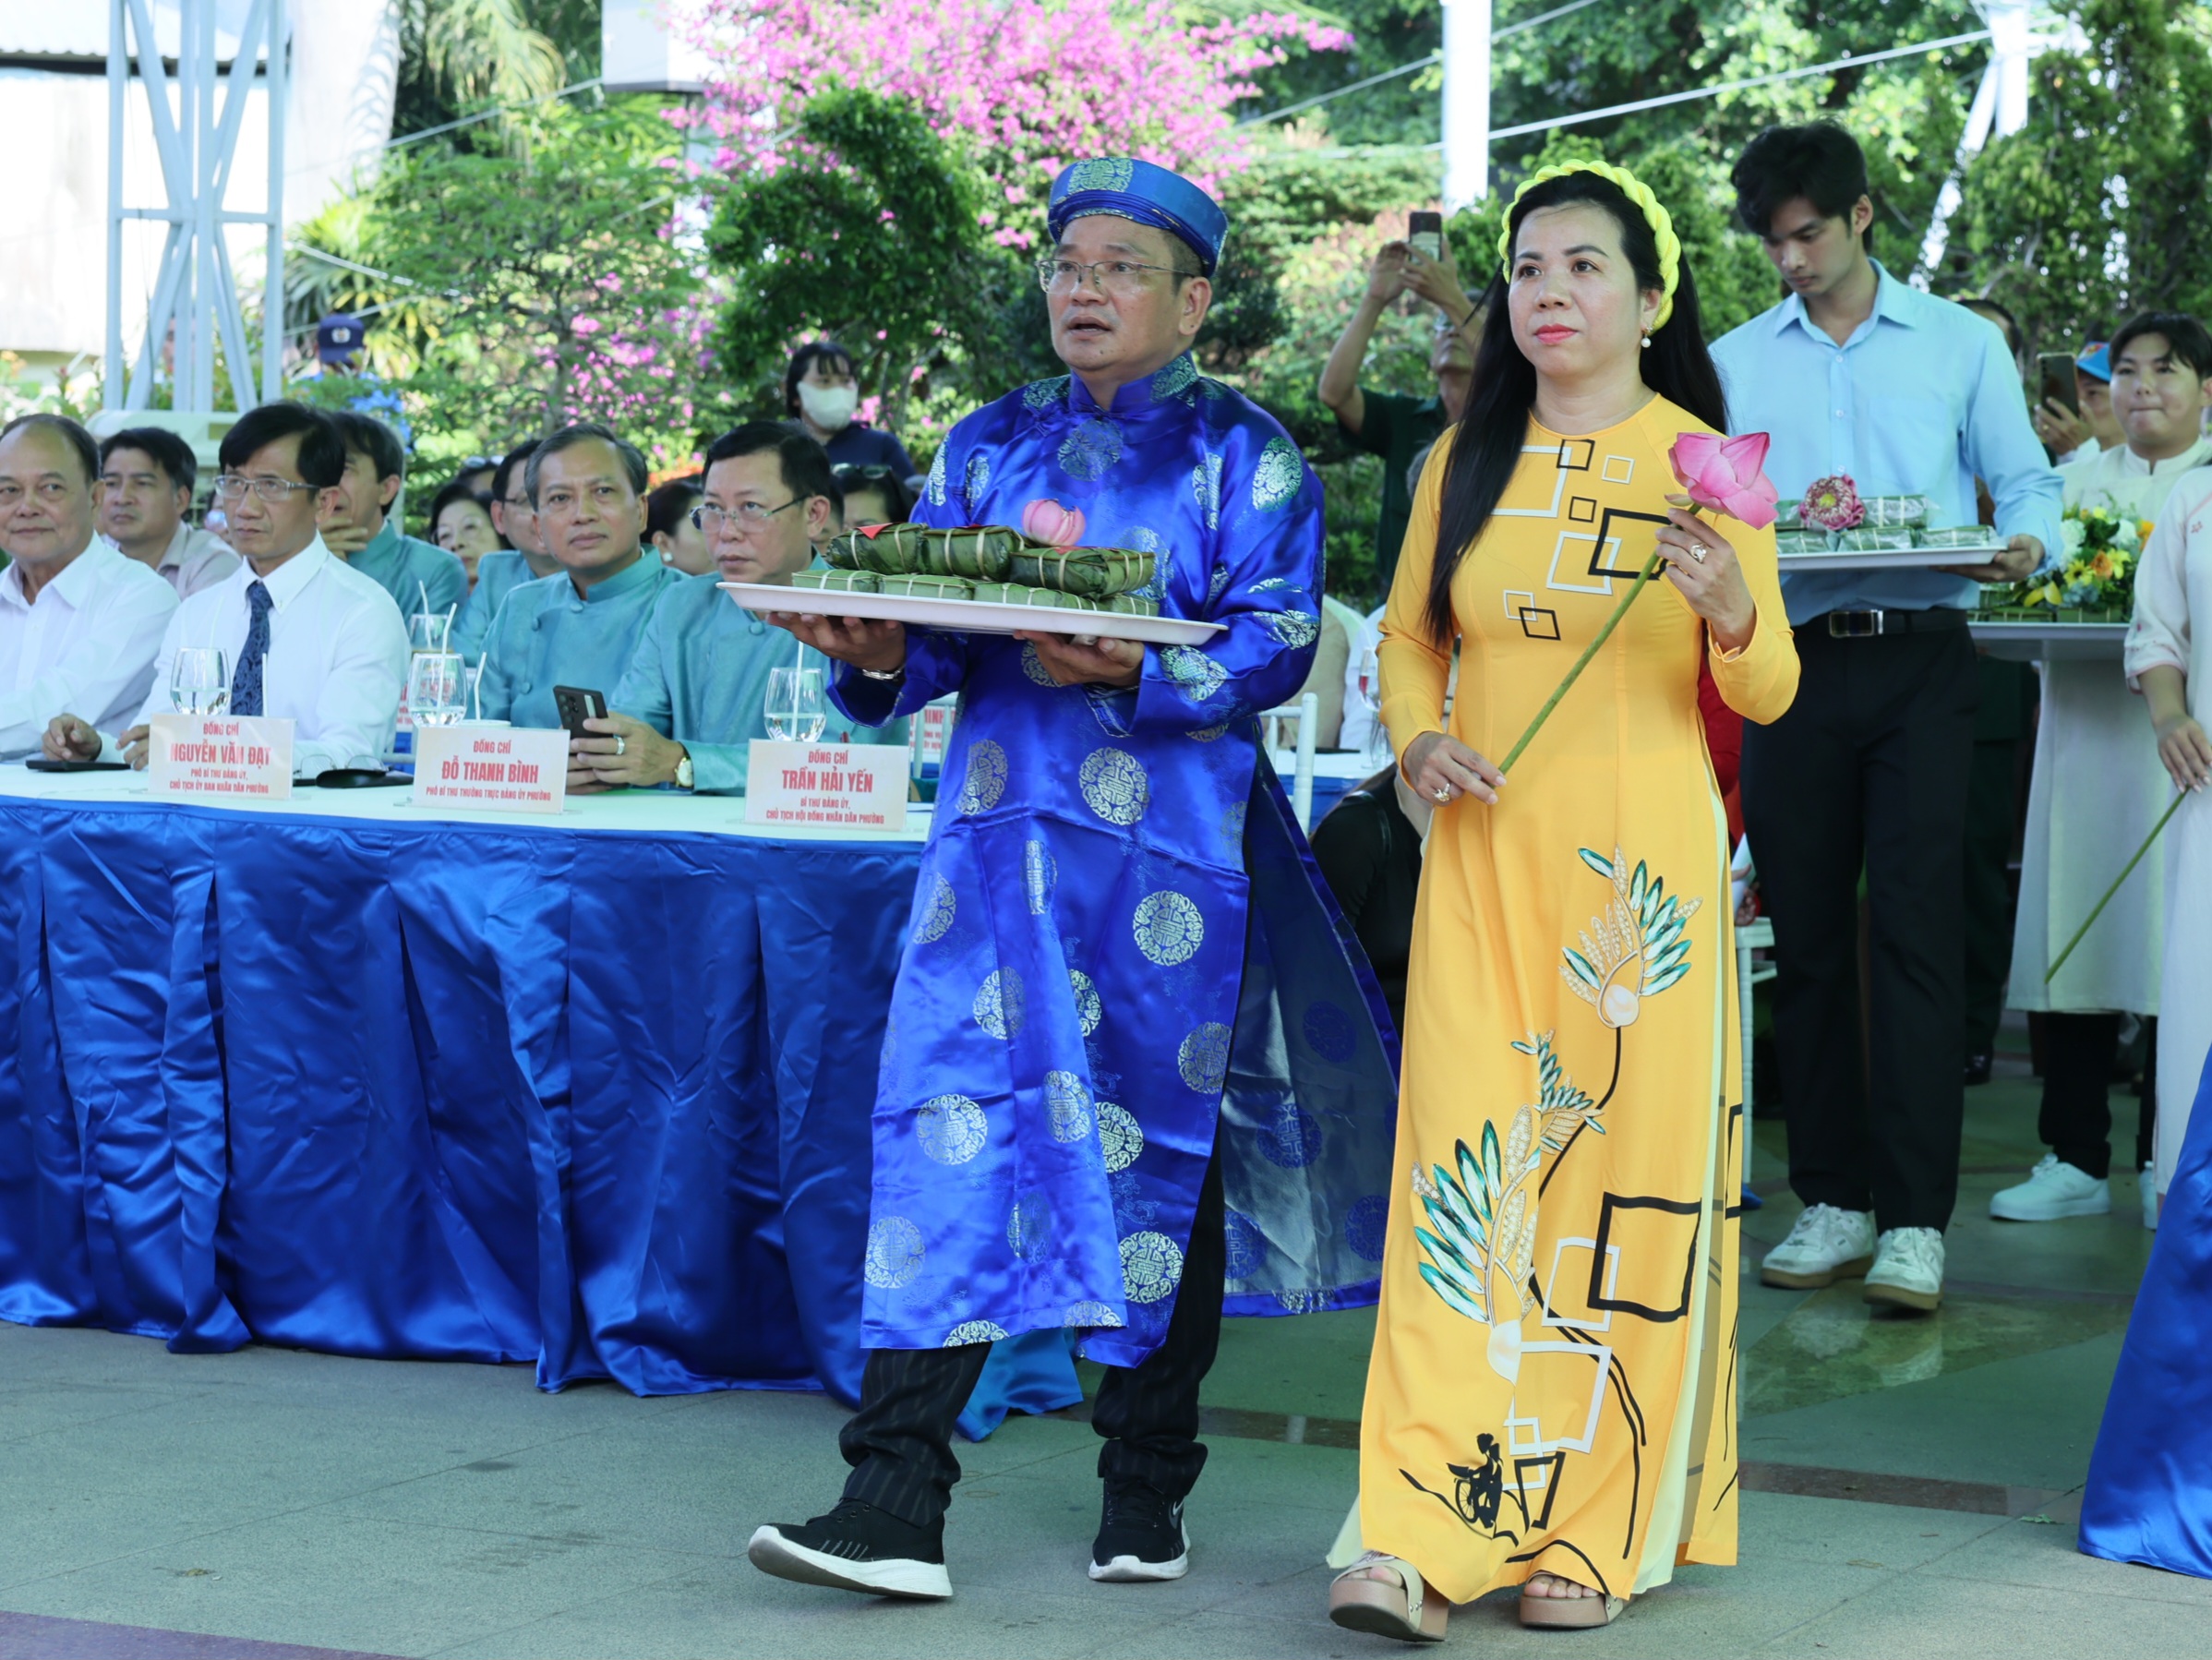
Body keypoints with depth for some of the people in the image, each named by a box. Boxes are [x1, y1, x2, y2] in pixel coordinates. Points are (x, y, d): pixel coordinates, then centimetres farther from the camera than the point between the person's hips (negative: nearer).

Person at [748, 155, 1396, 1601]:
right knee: (953, 1125, -8)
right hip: (1003, 831, 3)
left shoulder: (1245, 455, 3)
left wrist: (1135, 671, -24)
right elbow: (929, 639, 11)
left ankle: (1147, 1495, 19)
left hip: (1171, 844, -2)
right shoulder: (990, 445, 15)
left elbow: (1274, 645, -8)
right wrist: (879, 655, -12)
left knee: (1161, 1145, 5)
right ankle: (897, 1503, -11)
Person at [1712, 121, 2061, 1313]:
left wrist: (2023, 543, -14)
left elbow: (2026, 482, 8)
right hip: (1793, 667, 3)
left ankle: (1915, 1222, -13)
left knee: (1914, 928, -11)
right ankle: (1833, 1200, 13)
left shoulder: (1960, 344, 9)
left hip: (1922, 666, -3)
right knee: (1807, 936, 4)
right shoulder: (1732, 364, 14)